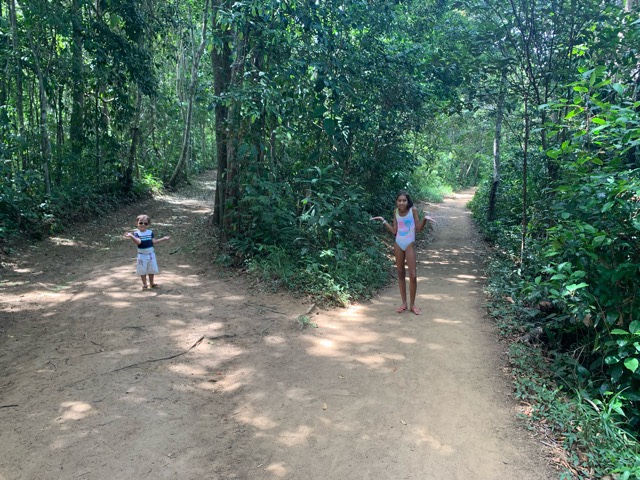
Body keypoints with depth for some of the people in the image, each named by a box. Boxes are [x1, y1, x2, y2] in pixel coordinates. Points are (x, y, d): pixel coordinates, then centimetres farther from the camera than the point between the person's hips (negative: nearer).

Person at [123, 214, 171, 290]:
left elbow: (154, 241, -1)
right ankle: (144, 284, 19)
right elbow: (138, 242, -27)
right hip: (142, 255, -3)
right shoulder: (136, 233, -11)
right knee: (142, 270, 5)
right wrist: (131, 236, -42)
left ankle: (152, 283, 27)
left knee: (152, 269, 12)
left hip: (151, 253, 3)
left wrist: (163, 239, -3)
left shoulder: (150, 232, 0)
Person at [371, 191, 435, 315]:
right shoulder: (396, 212, 2)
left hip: (410, 245, -4)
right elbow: (394, 231, 3)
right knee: (401, 274, 8)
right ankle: (404, 303, 17)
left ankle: (412, 304, 9)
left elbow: (419, 229, -9)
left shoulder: (413, 210, -9)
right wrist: (383, 220, 1)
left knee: (413, 275, -4)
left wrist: (424, 219, -25)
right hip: (398, 244, 4)